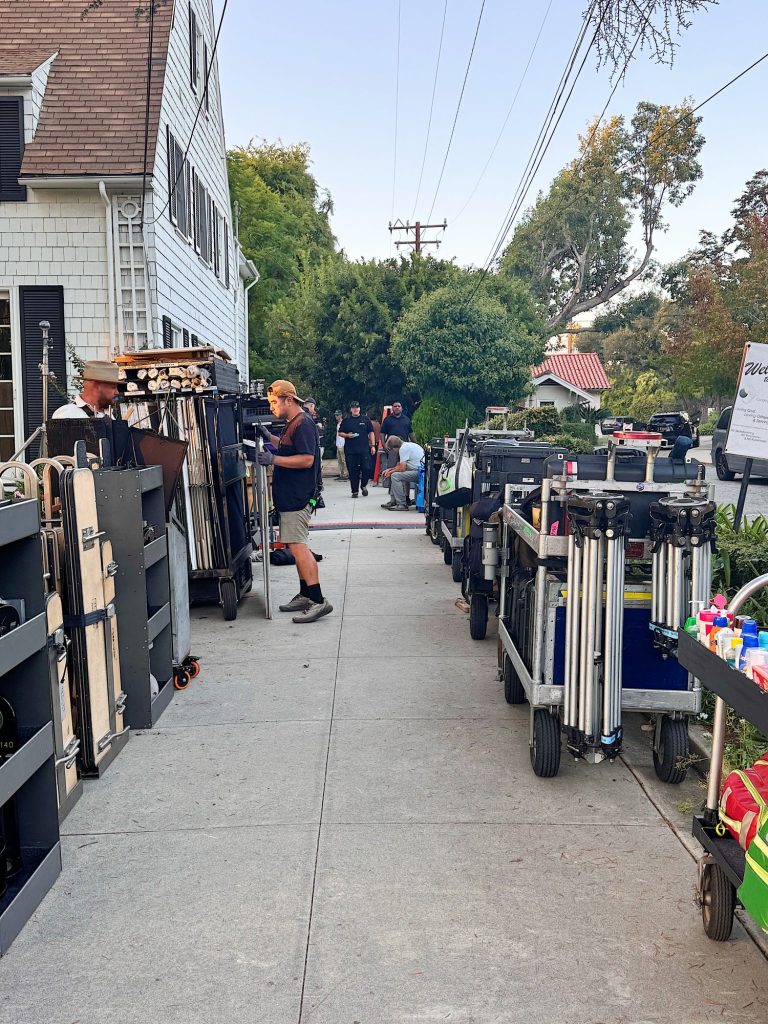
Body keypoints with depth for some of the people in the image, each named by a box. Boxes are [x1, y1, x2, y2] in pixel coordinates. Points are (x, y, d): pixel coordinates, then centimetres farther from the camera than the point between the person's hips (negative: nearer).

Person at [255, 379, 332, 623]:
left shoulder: (302, 424, -14)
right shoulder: (293, 423, 17)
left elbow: (307, 459, -22)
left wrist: (273, 459, -22)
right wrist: (269, 437, 20)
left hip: (297, 498, -11)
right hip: (290, 497, 11)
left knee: (297, 546, -14)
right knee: (297, 546, 14)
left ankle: (318, 601, -14)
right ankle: (306, 595, 22)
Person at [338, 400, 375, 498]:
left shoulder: (365, 419, 10)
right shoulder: (346, 420, 10)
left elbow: (371, 433, 11)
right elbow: (340, 433, 13)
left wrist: (373, 446, 4)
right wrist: (347, 435, -7)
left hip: (364, 449, 0)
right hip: (350, 451, 0)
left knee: (366, 468, -7)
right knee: (353, 471, 0)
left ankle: (363, 486, 17)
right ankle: (354, 491, 9)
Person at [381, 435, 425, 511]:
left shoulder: (403, 448, -12)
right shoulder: (407, 445, 19)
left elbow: (402, 468, -16)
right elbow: (402, 466, 25)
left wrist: (390, 472, 0)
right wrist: (389, 470, 16)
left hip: (419, 473, -11)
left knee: (395, 476, -16)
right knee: (395, 473, 22)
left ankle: (402, 505, -13)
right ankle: (393, 501, 21)